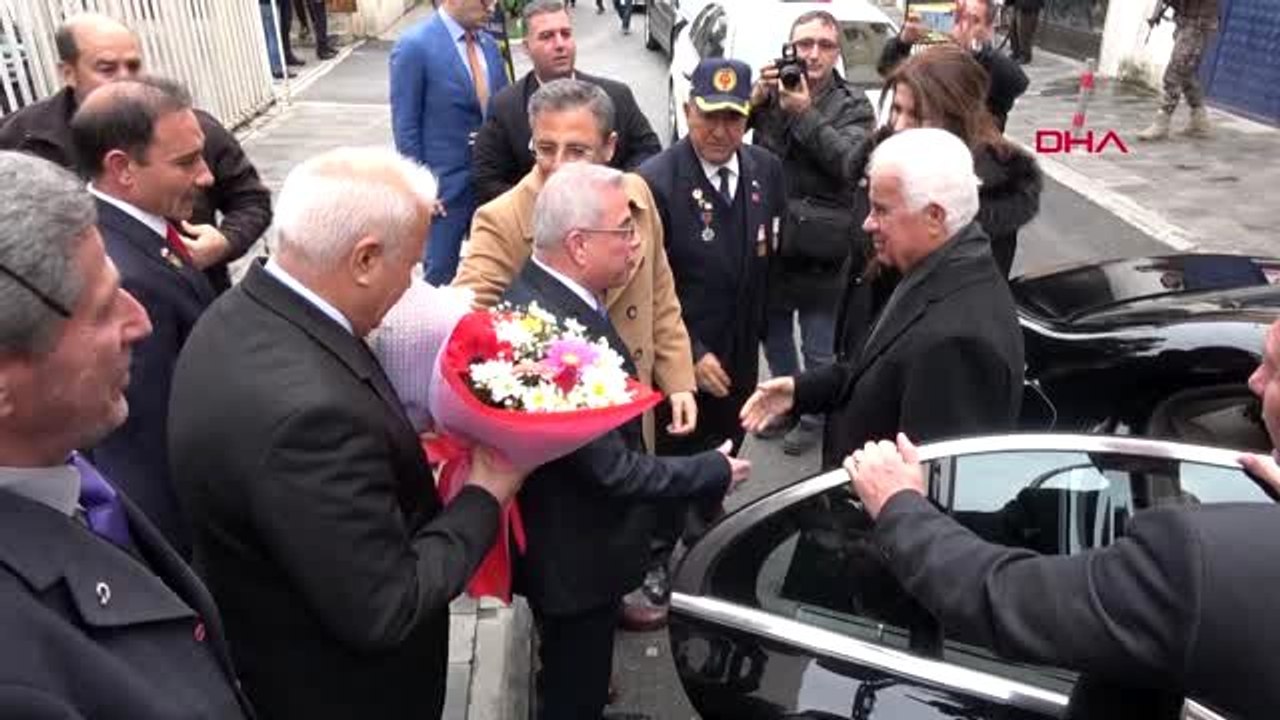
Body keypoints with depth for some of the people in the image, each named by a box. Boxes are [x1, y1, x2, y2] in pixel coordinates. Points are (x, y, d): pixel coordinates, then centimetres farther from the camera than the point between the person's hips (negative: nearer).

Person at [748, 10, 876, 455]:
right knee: (774, 338, 20)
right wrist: (755, 98, -21)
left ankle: (813, 418, 32)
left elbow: (851, 161, -20)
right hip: (770, 242, 3)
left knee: (817, 350, 10)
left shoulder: (853, 105, -4)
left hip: (820, 251, -3)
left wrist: (805, 113, -23)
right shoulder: (771, 92, 2)